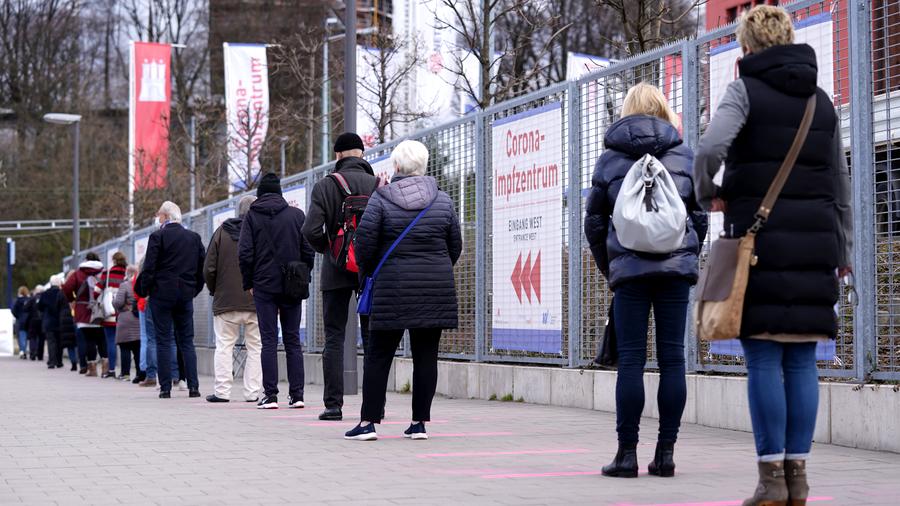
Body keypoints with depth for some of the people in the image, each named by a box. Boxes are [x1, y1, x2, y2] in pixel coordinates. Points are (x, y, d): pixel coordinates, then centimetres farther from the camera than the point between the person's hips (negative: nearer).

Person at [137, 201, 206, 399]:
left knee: (164, 341, 0)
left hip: (162, 294, -4)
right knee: (187, 341, 8)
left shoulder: (158, 236, -8)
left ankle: (165, 388, -1)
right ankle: (193, 386, 2)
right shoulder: (194, 237, 7)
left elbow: (149, 267, -10)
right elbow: (203, 266, 9)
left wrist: (144, 291, 2)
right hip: (186, 294, 4)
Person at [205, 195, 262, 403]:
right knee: (255, 347, 6)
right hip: (257, 301, -1)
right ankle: (252, 392, 3)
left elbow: (209, 269, 1)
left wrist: (215, 291, 16)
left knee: (224, 346, 5)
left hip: (226, 301, 1)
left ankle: (222, 391, 0)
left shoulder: (222, 232, 3)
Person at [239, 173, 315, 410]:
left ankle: (270, 395, -3)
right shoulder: (297, 215, 4)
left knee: (269, 341, 0)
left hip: (264, 286, -1)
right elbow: (308, 252, 1)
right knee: (293, 341, 6)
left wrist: (249, 283, 5)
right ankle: (296, 394, 3)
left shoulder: (252, 216, 0)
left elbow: (245, 254, -5)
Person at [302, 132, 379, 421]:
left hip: (337, 271, -1)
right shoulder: (378, 185, -1)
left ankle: (334, 405, -2)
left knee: (334, 338, 4)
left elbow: (311, 230, -13)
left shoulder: (325, 186, -5)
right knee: (372, 336, 8)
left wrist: (326, 249, 7)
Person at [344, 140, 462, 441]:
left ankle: (369, 421, 0)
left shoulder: (381, 199, -4)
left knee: (379, 355, 3)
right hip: (437, 289, 3)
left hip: (393, 287, -3)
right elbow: (455, 246, 11)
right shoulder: (443, 201, 7)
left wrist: (368, 272, 10)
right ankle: (419, 423, 5)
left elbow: (364, 242, -7)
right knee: (426, 356, 5)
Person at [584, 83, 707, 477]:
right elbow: (699, 215, 8)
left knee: (630, 360, -1)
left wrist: (608, 268, 17)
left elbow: (594, 221, 8)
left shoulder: (609, 158, 7)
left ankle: (627, 454, -3)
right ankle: (666, 452, 3)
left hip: (629, 268, -1)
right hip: (677, 267, 1)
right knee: (672, 358, 3)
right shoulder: (683, 155, 8)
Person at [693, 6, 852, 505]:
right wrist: (842, 253, 21)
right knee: (801, 360, 6)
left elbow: (709, 149, -19)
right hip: (815, 241, 5)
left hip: (762, 239, -5)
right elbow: (840, 183, 16)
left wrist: (709, 195, -1)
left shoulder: (746, 91, -2)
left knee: (764, 359, -4)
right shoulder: (821, 101, 15)